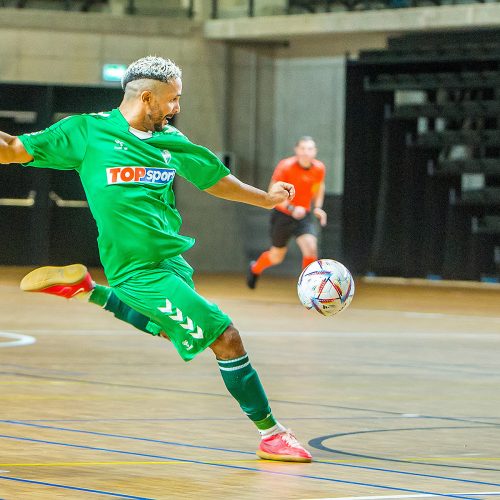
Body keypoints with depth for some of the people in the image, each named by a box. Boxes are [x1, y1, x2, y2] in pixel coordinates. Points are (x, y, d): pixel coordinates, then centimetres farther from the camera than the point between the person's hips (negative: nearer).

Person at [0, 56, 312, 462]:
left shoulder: (171, 141, 7)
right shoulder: (87, 131, -8)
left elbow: (214, 179, 22)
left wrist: (265, 198, 23)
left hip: (170, 258, 8)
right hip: (139, 271, -8)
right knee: (226, 338, -12)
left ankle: (85, 290, 33)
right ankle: (271, 434, -2)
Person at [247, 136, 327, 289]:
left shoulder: (319, 168, -7)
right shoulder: (285, 166, -21)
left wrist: (317, 207, 1)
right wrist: (292, 209, -31)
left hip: (304, 216, 2)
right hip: (282, 215, -2)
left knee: (311, 248, -22)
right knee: (277, 256, 13)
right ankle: (255, 268, 46)